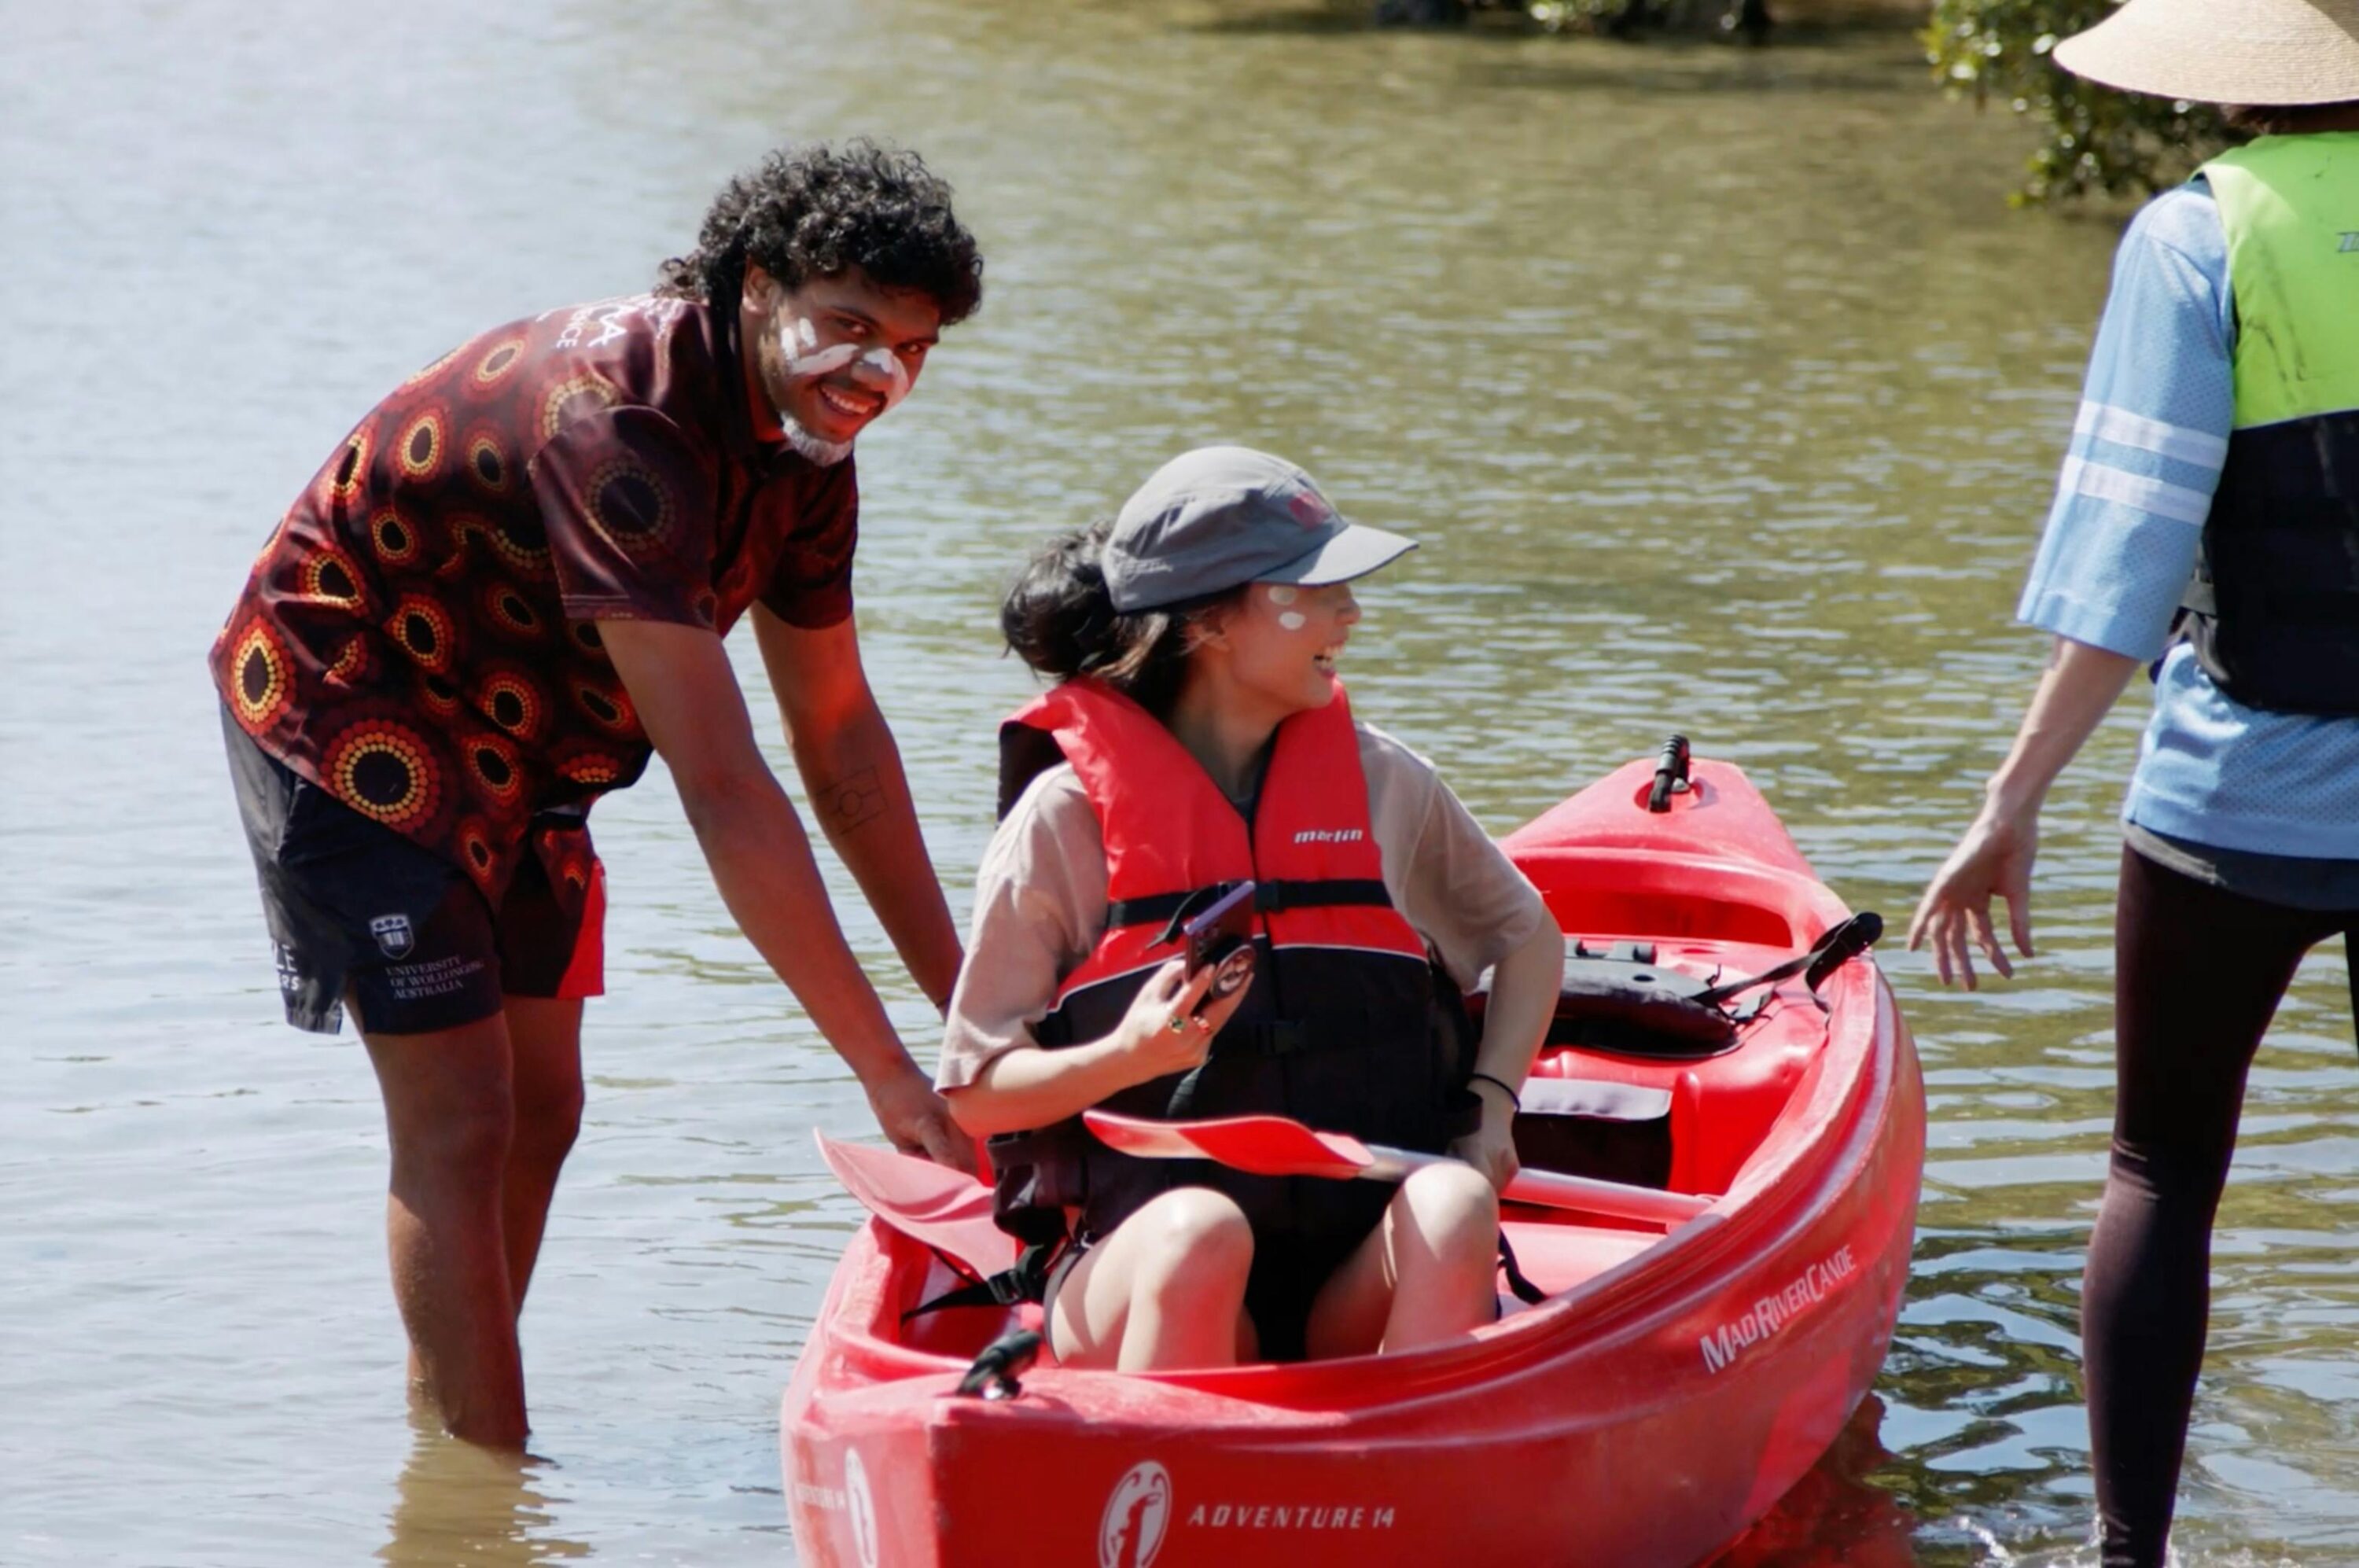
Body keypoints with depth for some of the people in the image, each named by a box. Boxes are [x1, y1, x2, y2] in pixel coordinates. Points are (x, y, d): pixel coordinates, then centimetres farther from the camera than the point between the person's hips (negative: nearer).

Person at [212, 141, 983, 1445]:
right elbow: (722, 790, -39)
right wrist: (884, 1069, -38)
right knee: (459, 1121, -10)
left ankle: (444, 1438, 24)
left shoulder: (804, 437, -7)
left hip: (511, 746, 9)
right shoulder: (618, 422, -35)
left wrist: (960, 998, 1)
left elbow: (837, 729, 4)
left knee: (540, 1111, 11)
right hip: (348, 713, -9)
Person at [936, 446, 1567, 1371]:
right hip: (1134, 1272, -3)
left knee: (1451, 1207, -30)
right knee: (1202, 1230, -37)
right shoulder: (1068, 815, -1)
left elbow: (1528, 938, 27)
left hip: (1358, 1278, 3)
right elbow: (977, 1094, 0)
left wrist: (1491, 1111, 9)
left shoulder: (1383, 782, 10)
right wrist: (1129, 1056, -19)